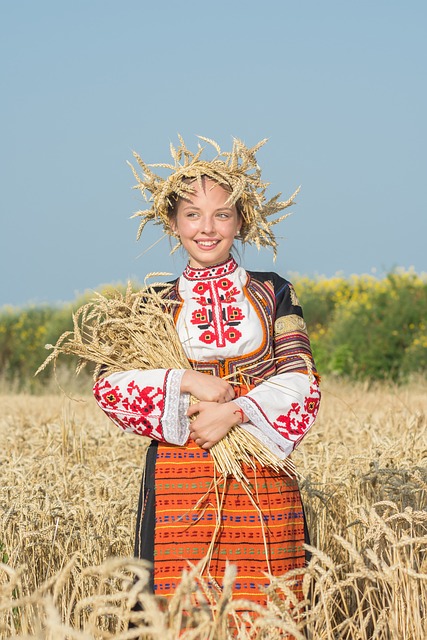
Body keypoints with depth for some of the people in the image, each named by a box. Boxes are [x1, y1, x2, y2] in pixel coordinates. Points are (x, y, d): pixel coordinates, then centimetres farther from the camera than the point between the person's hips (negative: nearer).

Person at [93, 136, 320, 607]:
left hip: (262, 485, 0)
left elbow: (301, 383, -1)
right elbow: (107, 386, -2)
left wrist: (234, 410, -16)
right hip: (178, 478, 0)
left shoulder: (272, 294, 9)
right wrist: (187, 382, -15)